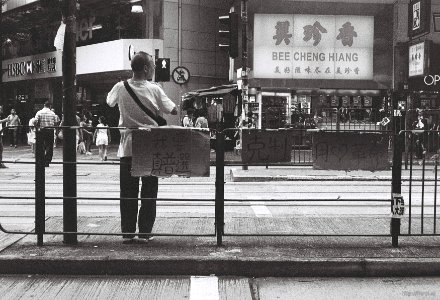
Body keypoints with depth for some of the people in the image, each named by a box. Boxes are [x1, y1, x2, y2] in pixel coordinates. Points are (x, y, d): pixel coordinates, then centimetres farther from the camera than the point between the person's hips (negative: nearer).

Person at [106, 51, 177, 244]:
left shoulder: (120, 88, -1)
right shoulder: (154, 89, -8)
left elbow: (109, 102, 19)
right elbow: (174, 111, -3)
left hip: (127, 148, 2)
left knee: (128, 192, 8)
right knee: (149, 192, 7)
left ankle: (127, 232, 11)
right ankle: (144, 232, 9)